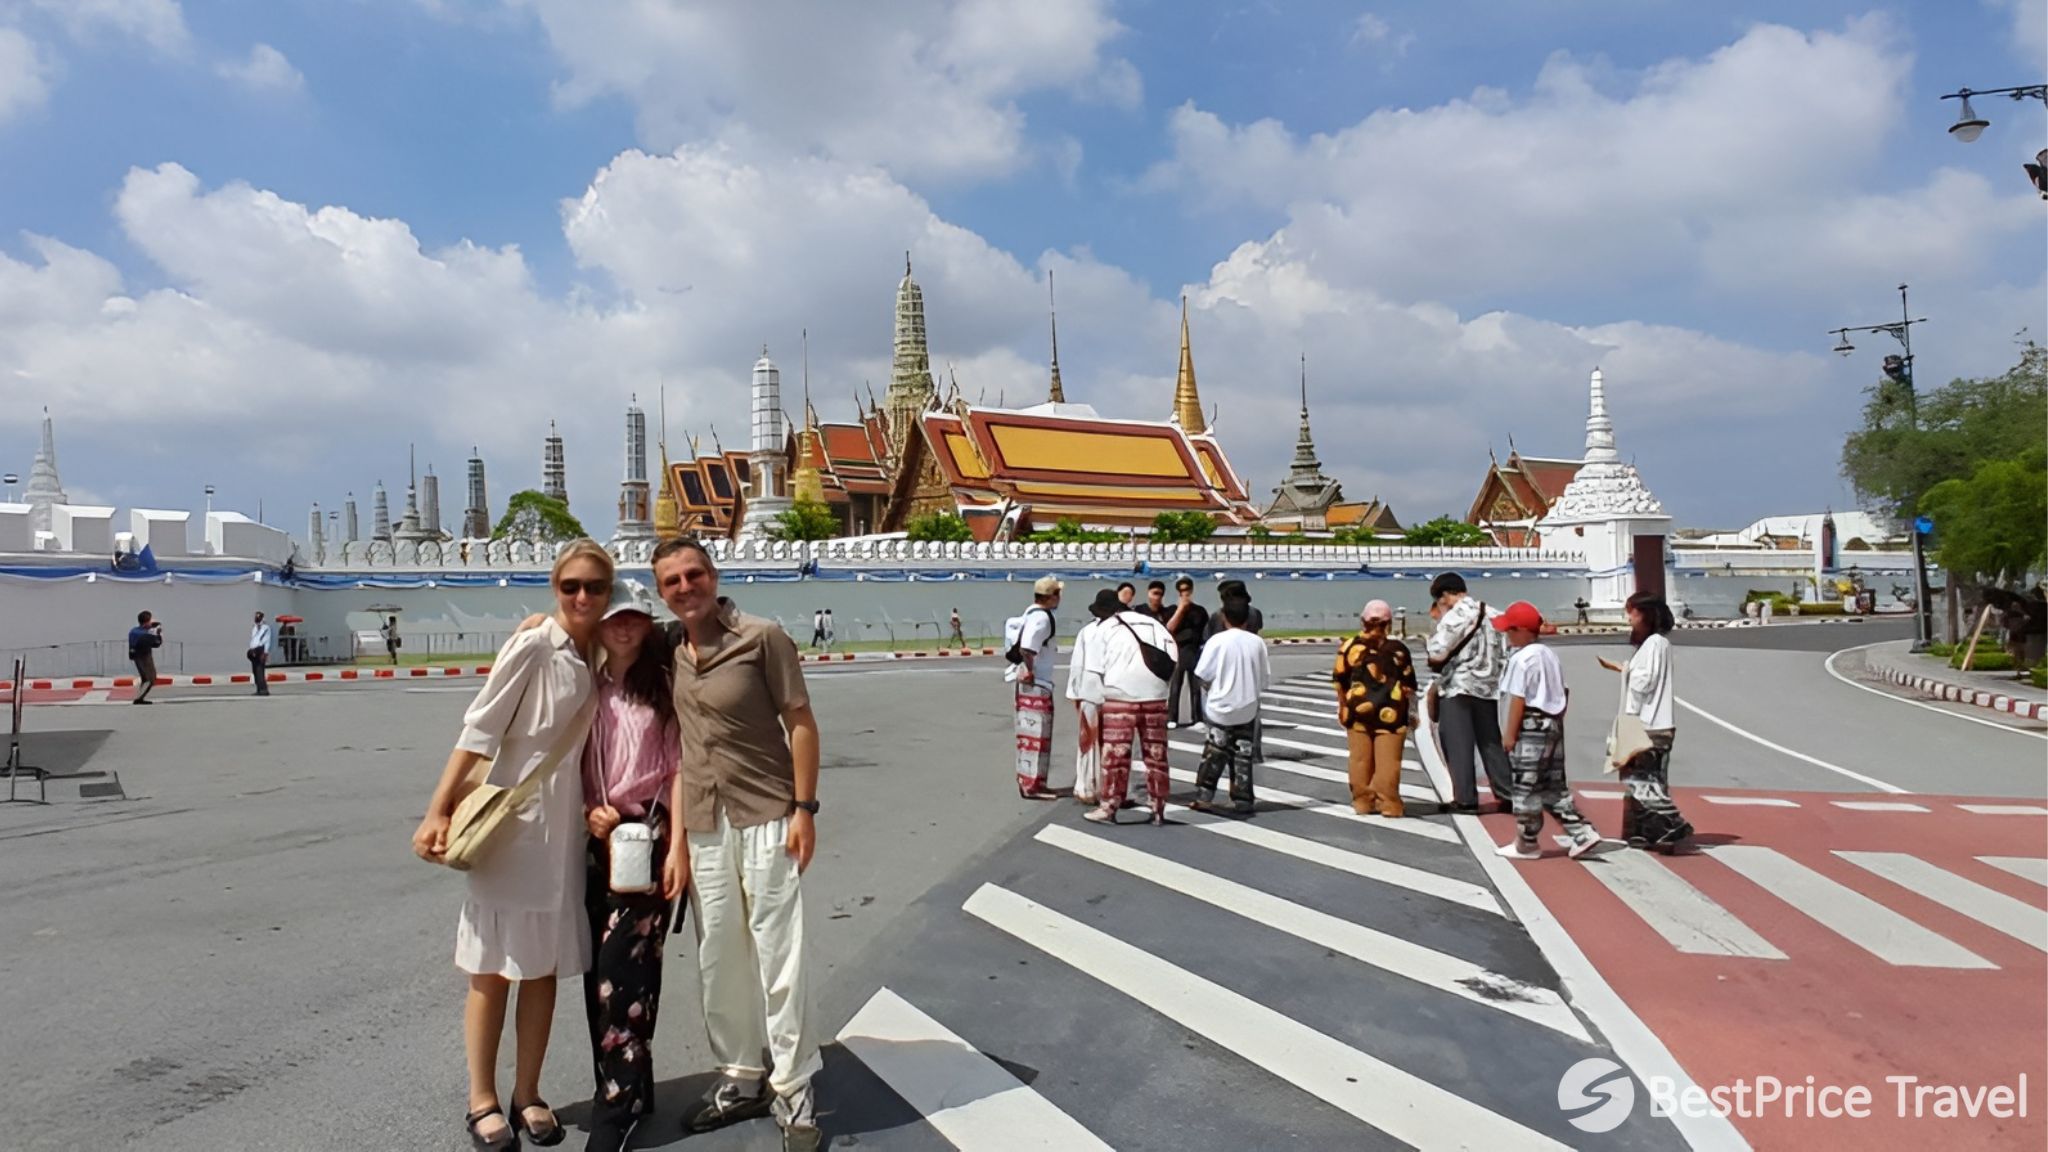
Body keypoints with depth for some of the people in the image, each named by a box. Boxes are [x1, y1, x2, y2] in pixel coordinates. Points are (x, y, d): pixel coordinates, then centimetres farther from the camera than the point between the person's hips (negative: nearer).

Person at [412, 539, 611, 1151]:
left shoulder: (601, 657, 5)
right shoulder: (531, 649, -12)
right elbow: (478, 732, -12)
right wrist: (438, 812, -14)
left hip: (567, 826, 5)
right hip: (510, 822, -5)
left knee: (545, 965, 12)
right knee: (494, 966, 6)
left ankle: (527, 1094, 24)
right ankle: (482, 1100, 19)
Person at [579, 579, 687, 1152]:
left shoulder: (664, 683, -1)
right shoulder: (586, 686, 10)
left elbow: (678, 767, -5)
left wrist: (678, 846, -10)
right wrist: (587, 811, -6)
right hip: (595, 840, 5)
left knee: (623, 969, -9)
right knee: (599, 969, 7)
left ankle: (619, 1103, 1)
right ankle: (626, 1089, 21)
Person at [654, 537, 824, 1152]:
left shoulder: (763, 637, -11)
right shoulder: (668, 650, 5)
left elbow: (800, 723, -9)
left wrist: (804, 808, -13)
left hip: (766, 818, -5)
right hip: (702, 823, 5)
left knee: (779, 955, 0)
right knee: (718, 957, 13)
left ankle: (793, 1089, 13)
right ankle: (740, 1076, 29)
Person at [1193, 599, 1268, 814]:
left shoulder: (1218, 640, -11)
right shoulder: (1257, 642, -3)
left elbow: (1202, 675, -10)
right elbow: (1265, 679, 2)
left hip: (1221, 708, -2)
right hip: (1248, 709, 2)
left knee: (1214, 754, 10)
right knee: (1243, 755, 9)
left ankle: (1203, 797, 11)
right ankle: (1242, 801, 12)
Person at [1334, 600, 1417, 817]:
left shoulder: (1349, 647, -3)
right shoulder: (1398, 649, -6)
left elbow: (1340, 683, 3)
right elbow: (1409, 685, -1)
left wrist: (1343, 708, 16)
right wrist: (1411, 711, 11)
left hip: (1358, 712, 2)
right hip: (1389, 714, -1)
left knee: (1360, 760, 9)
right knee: (1387, 761, 3)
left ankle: (1363, 801, 14)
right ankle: (1389, 804, 6)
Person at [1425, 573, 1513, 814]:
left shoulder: (1453, 617, -12)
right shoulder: (1492, 614, 9)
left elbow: (1437, 656, -14)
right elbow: (1502, 655, 10)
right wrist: (1490, 673, 17)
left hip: (1457, 689, -6)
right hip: (1487, 688, 6)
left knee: (1458, 746, 1)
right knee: (1492, 743, 13)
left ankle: (1465, 798, 1)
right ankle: (1507, 795, 13)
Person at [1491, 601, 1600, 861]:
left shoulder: (1521, 659, -16)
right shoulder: (1550, 655, 12)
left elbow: (1518, 700, -17)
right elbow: (1562, 694, 15)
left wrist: (1509, 735, -12)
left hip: (1532, 726, -9)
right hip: (1554, 724, 9)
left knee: (1526, 787, 1)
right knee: (1554, 785, 15)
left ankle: (1526, 844, 10)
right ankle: (1581, 833, 10)